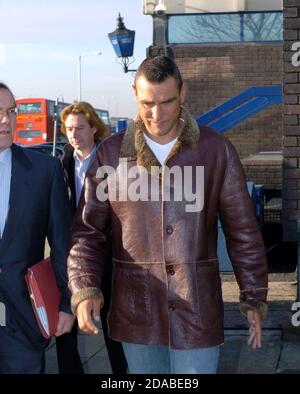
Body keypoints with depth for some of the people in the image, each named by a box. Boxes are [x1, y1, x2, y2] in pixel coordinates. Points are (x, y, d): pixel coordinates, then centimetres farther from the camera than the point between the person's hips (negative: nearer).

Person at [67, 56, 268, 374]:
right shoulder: (110, 153, -2)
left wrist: (254, 299, 1)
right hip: (136, 312, 2)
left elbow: (243, 231, 2)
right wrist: (84, 291, -13)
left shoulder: (217, 150, -4)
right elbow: (87, 231, 1)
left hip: (198, 311, -1)